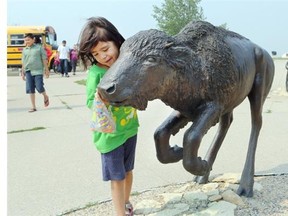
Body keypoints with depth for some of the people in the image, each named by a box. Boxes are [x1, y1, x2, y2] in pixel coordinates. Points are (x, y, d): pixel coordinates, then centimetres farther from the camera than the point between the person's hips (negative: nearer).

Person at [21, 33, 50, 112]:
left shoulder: (39, 48, 0)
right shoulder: (25, 50, 10)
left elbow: (44, 59, 1)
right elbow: (23, 62, 15)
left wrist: (46, 70, -2)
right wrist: (22, 73, 14)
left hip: (38, 71, -4)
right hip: (28, 72, 4)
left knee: (39, 88, -9)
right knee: (30, 90, 2)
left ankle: (45, 97, 24)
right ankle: (33, 107, 10)